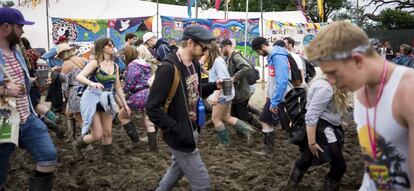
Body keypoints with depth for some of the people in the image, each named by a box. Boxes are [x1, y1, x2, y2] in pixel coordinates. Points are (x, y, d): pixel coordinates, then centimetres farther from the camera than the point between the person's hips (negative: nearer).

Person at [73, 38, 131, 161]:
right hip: (93, 100, -6)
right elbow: (79, 77, -24)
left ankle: (107, 158, 22)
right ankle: (77, 144, 22)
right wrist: (91, 83, -43)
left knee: (108, 133, 7)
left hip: (106, 101, 6)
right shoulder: (95, 63, -13)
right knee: (98, 135, -6)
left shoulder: (115, 66, 5)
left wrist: (124, 104, 10)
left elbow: (118, 87, 11)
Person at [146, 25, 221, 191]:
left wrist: (214, 86, -1)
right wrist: (178, 132, -24)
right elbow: (152, 108, -25)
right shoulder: (169, 68, -24)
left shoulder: (194, 64, 2)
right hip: (181, 136, -9)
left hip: (191, 130, 9)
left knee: (177, 171, 27)